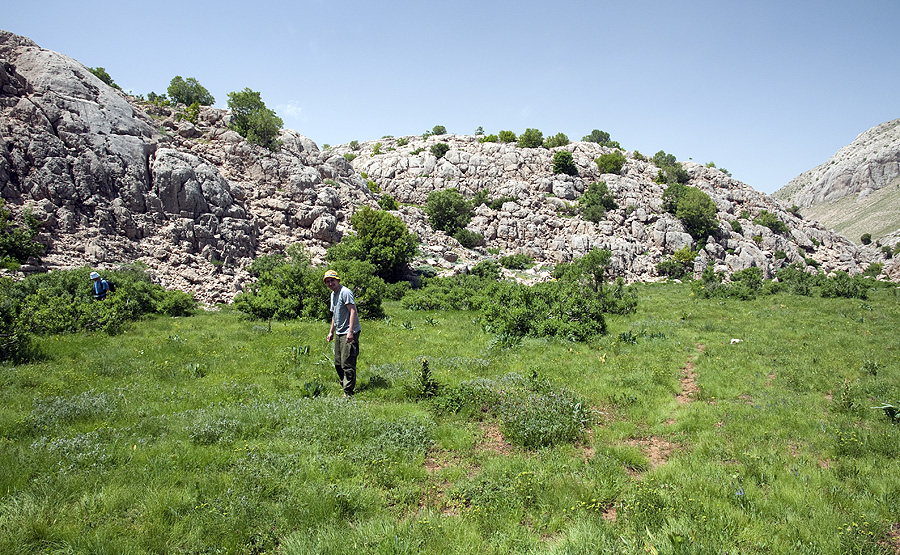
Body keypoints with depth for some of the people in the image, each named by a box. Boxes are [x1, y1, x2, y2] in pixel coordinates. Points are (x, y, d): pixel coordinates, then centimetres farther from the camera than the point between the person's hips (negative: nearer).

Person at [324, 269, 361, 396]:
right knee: (338, 363, 14)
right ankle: (344, 387, 26)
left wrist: (350, 331, -26)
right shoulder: (333, 295, 18)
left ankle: (349, 392, -4)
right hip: (339, 333, 10)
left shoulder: (345, 292, -12)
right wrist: (331, 331, 26)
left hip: (349, 334, -10)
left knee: (347, 364, -9)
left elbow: (353, 311, -20)